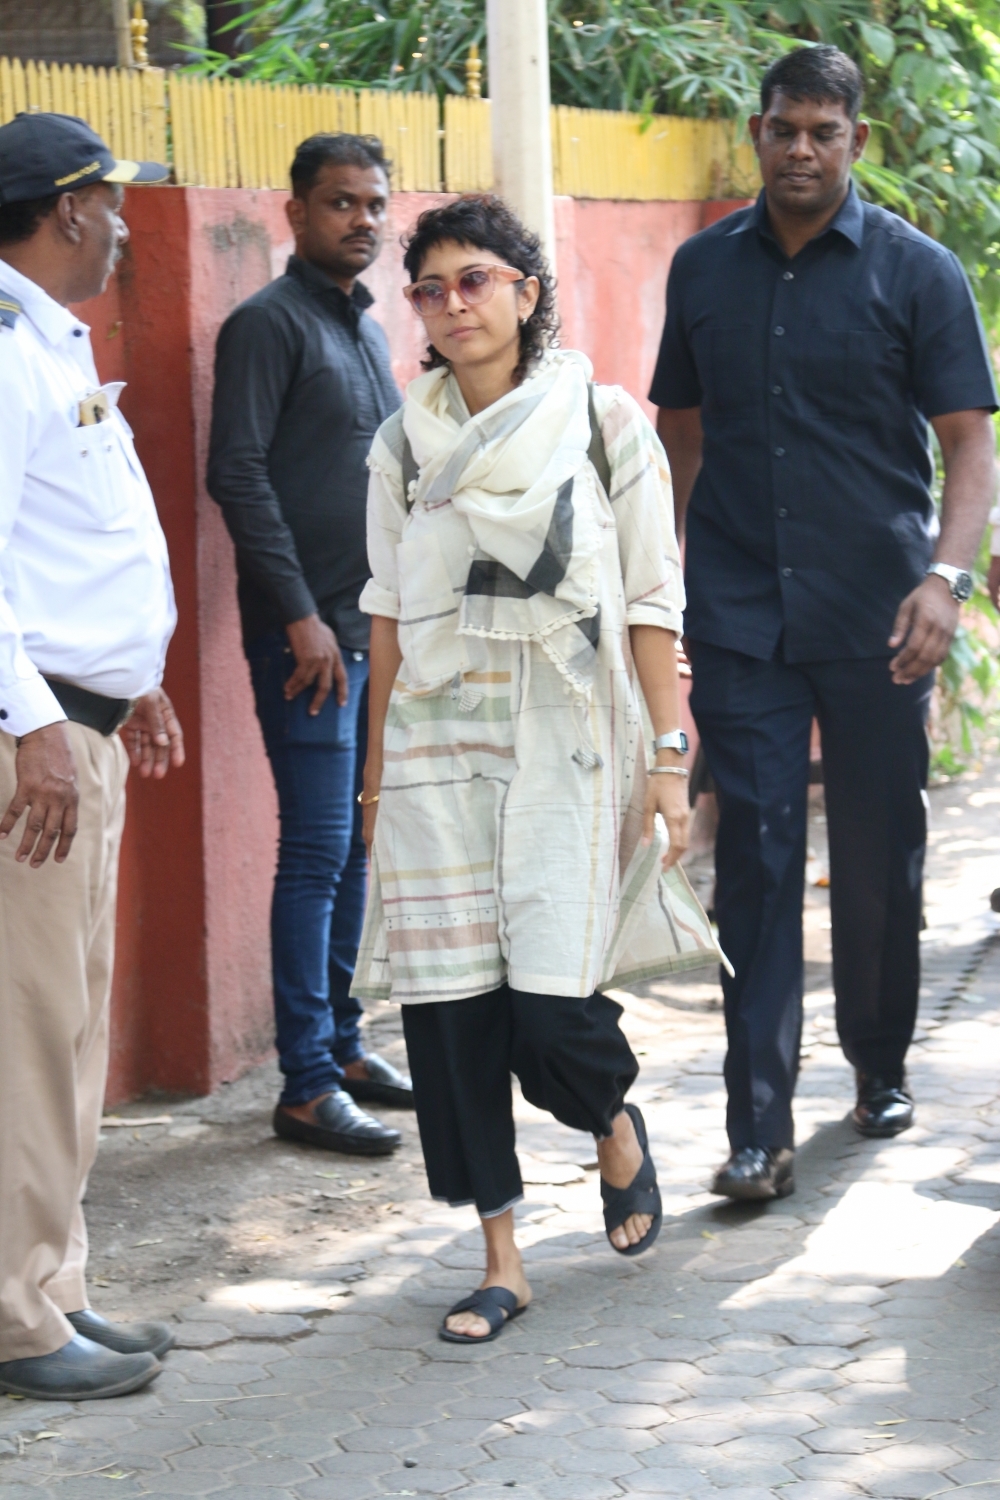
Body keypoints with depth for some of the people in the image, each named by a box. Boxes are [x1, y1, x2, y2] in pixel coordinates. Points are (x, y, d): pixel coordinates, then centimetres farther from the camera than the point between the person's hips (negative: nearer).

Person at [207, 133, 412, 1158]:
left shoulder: (366, 328, 17)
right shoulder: (269, 323, -8)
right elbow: (239, 474, -15)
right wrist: (300, 616, -18)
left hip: (376, 628, 8)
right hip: (309, 632, -8)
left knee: (354, 847, 12)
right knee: (318, 851, -7)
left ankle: (341, 1042, 22)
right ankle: (306, 1084, -4)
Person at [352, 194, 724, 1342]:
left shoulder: (605, 424, 1)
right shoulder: (403, 445, 10)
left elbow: (652, 601, 1)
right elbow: (388, 615, 14)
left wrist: (669, 754, -4)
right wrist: (377, 771, 13)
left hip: (567, 737, -3)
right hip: (437, 738, 3)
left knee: (550, 1011, -11)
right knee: (448, 1003, -2)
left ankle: (616, 1128, 24)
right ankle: (501, 1259, 9)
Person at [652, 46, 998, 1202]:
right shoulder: (704, 269, 8)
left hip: (874, 621, -1)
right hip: (739, 617, 1)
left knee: (880, 858, 9)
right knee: (756, 857, -6)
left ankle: (880, 1064, 32)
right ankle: (759, 1128, -7)